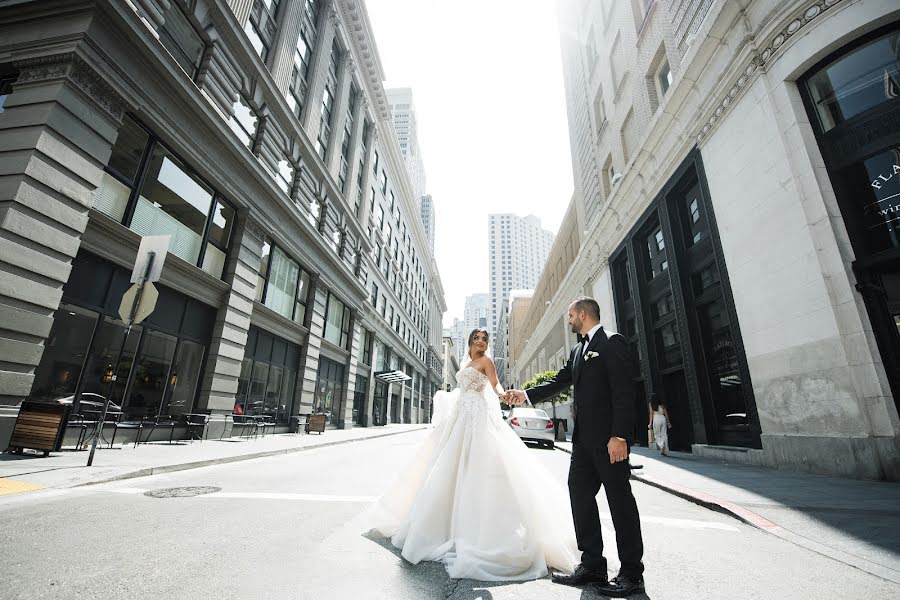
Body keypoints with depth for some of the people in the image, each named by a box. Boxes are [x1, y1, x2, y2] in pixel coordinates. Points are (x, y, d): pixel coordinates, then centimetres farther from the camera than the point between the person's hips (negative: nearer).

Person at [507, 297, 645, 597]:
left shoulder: (611, 342, -9)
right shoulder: (578, 350, 16)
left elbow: (623, 391, -16)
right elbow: (559, 381, 19)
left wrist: (619, 436, -21)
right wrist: (525, 394, 13)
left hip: (609, 437, -9)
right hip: (584, 437, 9)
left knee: (620, 499, 4)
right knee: (579, 493, 10)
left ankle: (631, 573, 19)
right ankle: (592, 565, 21)